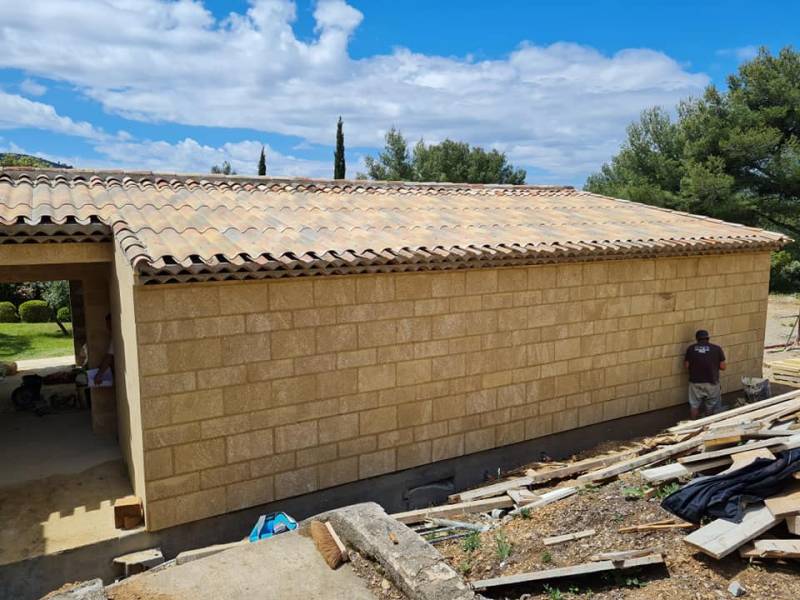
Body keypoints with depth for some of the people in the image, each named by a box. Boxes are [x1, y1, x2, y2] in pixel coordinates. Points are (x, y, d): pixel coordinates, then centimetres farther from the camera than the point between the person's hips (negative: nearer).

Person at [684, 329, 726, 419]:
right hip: (712, 382, -1)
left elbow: (686, 366, -1)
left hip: (695, 382, 1)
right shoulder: (717, 349, -5)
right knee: (712, 407, 18)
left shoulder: (691, 348, -3)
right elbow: (722, 367, -3)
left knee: (695, 405, 17)